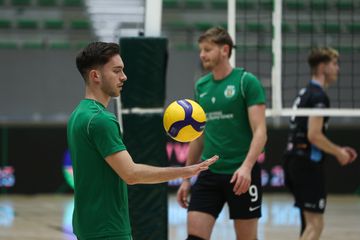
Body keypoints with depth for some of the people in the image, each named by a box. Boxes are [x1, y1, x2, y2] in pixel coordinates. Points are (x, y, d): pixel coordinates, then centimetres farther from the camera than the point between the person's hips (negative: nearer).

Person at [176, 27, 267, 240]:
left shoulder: (247, 82, -8)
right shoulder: (201, 86, 10)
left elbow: (260, 131, -14)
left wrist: (247, 167, -28)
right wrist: (186, 178, 17)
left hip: (242, 175, -5)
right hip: (209, 174, 5)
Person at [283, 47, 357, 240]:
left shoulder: (305, 93, 18)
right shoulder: (318, 96, -12)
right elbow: (314, 135, -20)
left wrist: (337, 150, 18)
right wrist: (338, 152, -7)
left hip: (294, 159, 10)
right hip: (307, 162, -10)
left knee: (310, 222, 19)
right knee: (315, 224, -11)